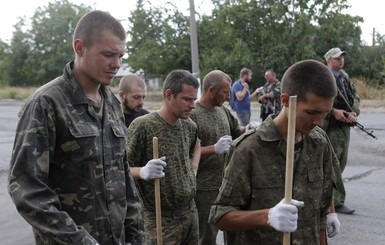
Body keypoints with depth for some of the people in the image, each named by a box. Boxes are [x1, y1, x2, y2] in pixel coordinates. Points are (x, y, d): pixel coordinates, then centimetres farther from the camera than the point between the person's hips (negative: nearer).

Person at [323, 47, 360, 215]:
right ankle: (337, 201, 0)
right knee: (333, 163, -6)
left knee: (341, 162, 14)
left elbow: (355, 97, 16)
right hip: (330, 126, -8)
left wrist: (354, 113, -3)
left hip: (345, 125, 8)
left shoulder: (345, 77, 16)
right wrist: (334, 111, -21)